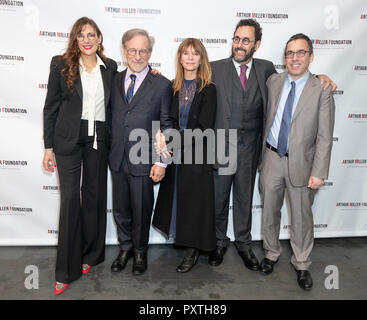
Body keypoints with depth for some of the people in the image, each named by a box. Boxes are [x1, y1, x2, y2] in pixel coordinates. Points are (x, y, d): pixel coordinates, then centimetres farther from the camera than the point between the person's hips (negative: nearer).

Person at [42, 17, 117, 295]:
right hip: (68, 139, -2)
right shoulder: (61, 64, 1)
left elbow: (113, 103, 14)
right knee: (69, 197, -1)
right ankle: (67, 269, 13)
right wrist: (49, 147, -3)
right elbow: (51, 107, 1)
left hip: (98, 139, 2)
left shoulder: (110, 67, 7)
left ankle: (90, 255, 30)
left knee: (94, 195, 11)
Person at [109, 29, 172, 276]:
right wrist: (110, 150, 4)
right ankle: (125, 248, 40)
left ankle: (140, 251, 34)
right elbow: (112, 118, 11)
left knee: (141, 211, 10)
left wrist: (162, 162, -10)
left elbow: (167, 125, -5)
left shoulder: (162, 84, -4)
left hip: (144, 161, -4)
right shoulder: (115, 80, 8)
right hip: (118, 159, 4)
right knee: (120, 209, 17)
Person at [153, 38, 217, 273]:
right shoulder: (173, 87, 9)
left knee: (194, 200, 5)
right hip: (176, 155, 5)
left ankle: (193, 251, 22)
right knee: (175, 198, 12)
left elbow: (204, 128, -12)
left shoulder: (208, 89, -6)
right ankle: (183, 240, 32)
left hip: (197, 156, -4)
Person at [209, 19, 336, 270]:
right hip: (221, 145, -1)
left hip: (249, 146, 2)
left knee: (245, 197, 15)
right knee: (218, 198, 11)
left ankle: (243, 243, 35)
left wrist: (318, 77, 4)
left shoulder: (266, 69, 7)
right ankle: (219, 242, 34)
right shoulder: (216, 68, -1)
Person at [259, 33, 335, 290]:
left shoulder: (322, 91, -7)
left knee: (302, 217, 9)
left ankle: (302, 265, 30)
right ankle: (272, 254, 37)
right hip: (272, 157, 3)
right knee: (270, 212, 15)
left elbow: (324, 137, -9)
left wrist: (319, 172, -13)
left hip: (300, 162, -3)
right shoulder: (273, 82, 4)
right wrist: (263, 154, 8)